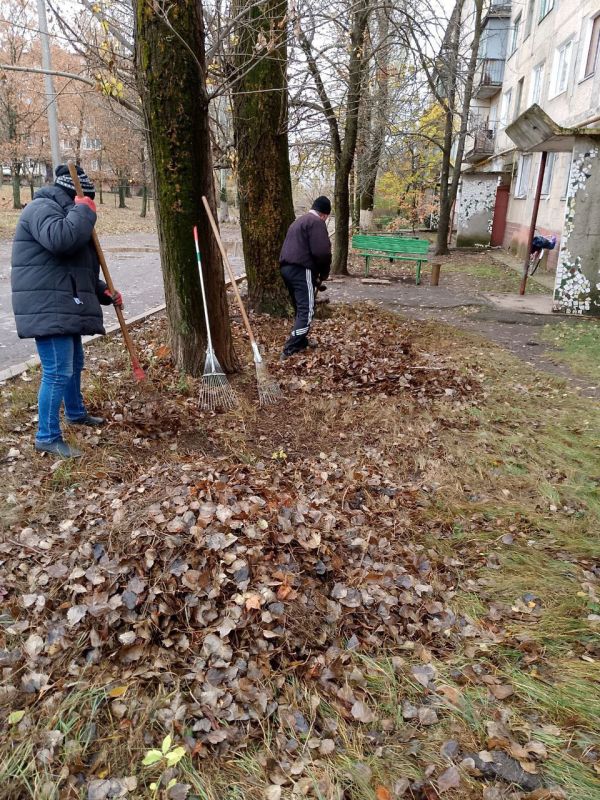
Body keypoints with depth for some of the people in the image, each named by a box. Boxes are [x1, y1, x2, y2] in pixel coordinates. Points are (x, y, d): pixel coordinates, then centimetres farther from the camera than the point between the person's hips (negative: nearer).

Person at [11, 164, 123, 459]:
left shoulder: (62, 212, 24)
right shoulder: (41, 208, -10)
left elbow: (78, 268, 27)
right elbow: (60, 239, -34)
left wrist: (103, 292, 17)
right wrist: (84, 211, -19)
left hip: (64, 308, 11)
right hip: (47, 309, -11)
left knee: (74, 363, 23)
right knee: (58, 372, -11)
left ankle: (76, 413, 42)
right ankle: (47, 437, -3)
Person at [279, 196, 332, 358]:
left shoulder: (298, 221, 26)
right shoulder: (317, 222, -5)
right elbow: (322, 251, -17)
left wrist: (318, 272, 24)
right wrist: (324, 273, 0)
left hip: (287, 268, 10)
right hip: (301, 270, -10)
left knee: (300, 308, 19)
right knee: (306, 311, -10)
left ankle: (301, 342, 27)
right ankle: (290, 350, -16)